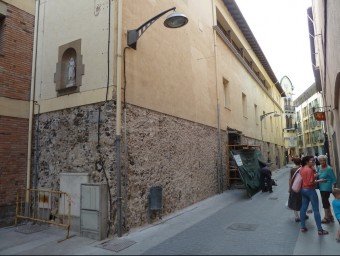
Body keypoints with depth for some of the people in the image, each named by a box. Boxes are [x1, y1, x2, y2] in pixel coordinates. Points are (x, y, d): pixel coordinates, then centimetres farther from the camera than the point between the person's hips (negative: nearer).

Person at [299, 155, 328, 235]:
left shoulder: (302, 169, 6)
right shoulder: (310, 170, -20)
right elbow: (310, 183, -21)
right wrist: (319, 180, -11)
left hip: (303, 190, 8)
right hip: (310, 190, -8)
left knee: (303, 208, 12)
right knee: (316, 210, 1)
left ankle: (303, 227, 19)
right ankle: (320, 230, 8)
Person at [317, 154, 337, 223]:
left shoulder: (329, 169, -16)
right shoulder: (319, 168, 4)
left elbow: (334, 179, -12)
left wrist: (334, 188, -11)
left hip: (327, 187, -8)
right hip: (321, 187, 8)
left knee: (325, 201, -2)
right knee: (325, 201, 16)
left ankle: (326, 217, 13)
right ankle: (330, 216, 31)